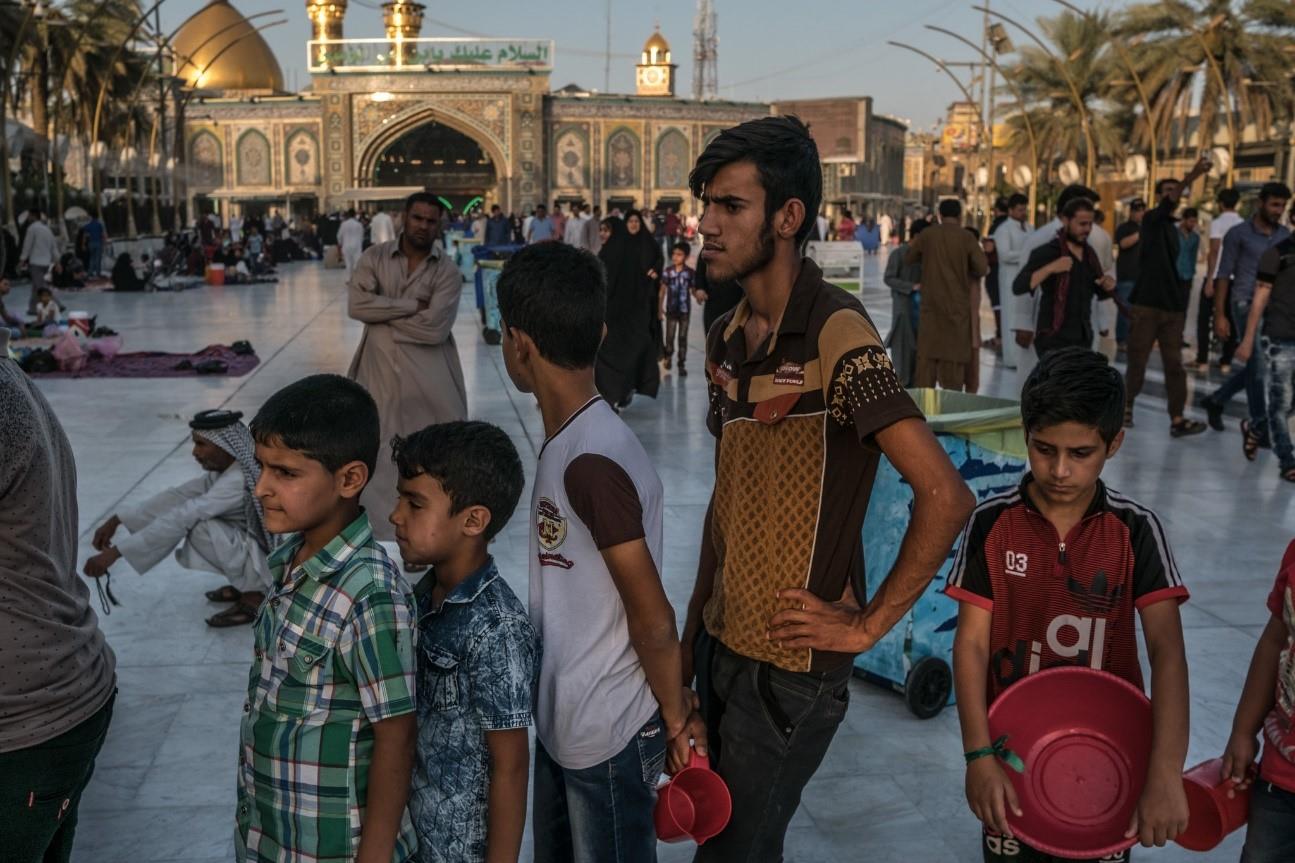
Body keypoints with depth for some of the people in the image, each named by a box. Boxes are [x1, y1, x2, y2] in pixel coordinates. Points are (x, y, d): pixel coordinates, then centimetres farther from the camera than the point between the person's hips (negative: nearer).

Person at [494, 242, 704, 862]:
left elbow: (653, 620, -22)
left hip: (608, 737, -9)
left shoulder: (591, 463, -27)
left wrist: (676, 721, -9)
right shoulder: (572, 440, 3)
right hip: (562, 721, 9)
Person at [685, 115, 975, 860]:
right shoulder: (728, 338, 6)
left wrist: (869, 624, -17)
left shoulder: (836, 335, -20)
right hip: (723, 644, 8)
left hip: (791, 663, -8)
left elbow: (945, 497, -25)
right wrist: (695, 625, 12)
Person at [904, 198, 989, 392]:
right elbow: (982, 268, -8)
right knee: (955, 350, 4)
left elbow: (908, 258, 12)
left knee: (928, 350, 6)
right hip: (957, 303, -1)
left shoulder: (927, 235, 0)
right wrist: (965, 272, 11)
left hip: (931, 302, 2)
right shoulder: (966, 238, -6)